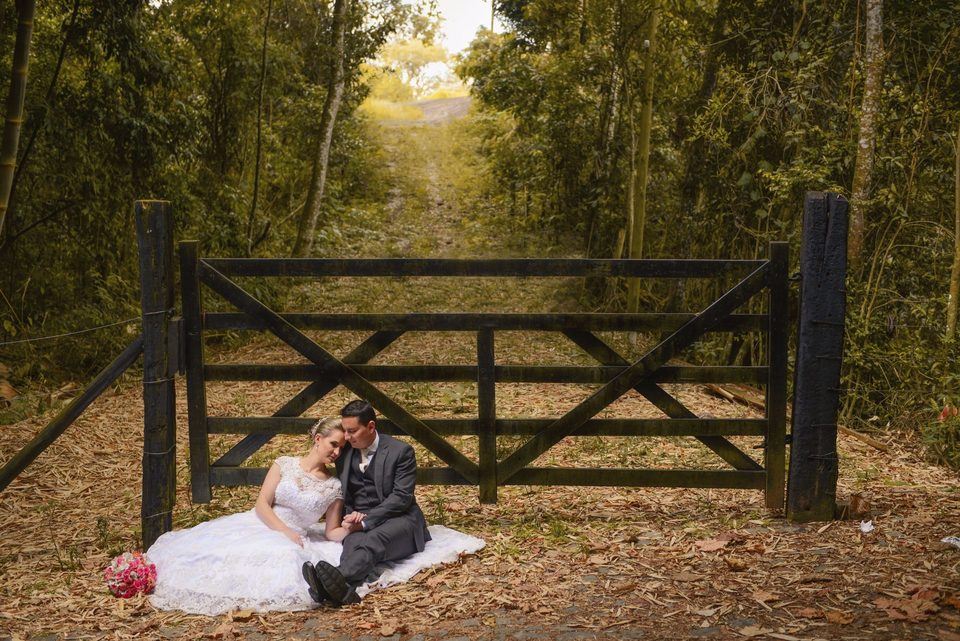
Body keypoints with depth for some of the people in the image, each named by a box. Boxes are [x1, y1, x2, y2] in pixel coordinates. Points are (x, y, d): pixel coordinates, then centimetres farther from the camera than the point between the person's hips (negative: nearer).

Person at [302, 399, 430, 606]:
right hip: (359, 522, 3)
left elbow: (401, 497, -10)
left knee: (373, 539, -38)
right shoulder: (344, 451, 13)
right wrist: (351, 518, -5)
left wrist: (365, 520, -20)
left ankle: (338, 578, -67)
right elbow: (342, 495, 19)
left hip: (397, 519, -3)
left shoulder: (401, 451, -2)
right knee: (354, 542, -34)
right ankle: (346, 588, -66)